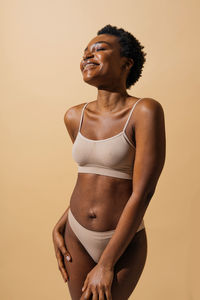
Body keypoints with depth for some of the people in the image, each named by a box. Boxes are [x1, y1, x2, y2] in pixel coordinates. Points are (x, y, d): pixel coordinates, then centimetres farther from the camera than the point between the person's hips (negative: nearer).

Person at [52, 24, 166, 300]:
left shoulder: (146, 111, -18)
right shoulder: (75, 117, -1)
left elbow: (143, 192, -21)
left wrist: (106, 265, -19)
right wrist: (59, 228, 4)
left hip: (124, 243, -4)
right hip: (78, 236, 5)